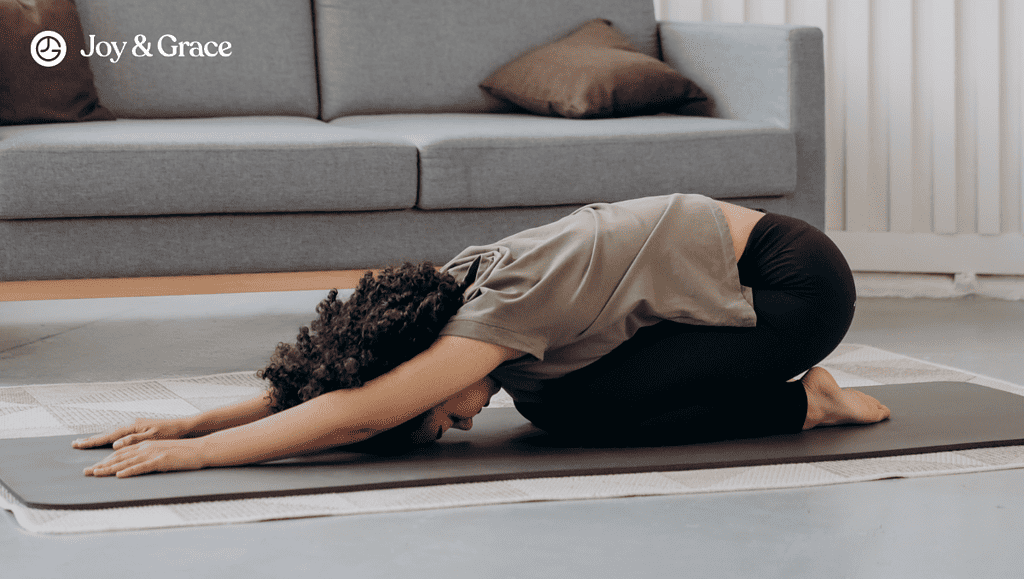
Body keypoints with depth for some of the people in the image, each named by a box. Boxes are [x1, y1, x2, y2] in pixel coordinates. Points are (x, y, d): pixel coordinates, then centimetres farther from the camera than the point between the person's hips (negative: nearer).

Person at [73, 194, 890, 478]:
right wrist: (194, 420, -9)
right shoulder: (460, 284, -4)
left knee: (584, 411, -19)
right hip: (733, 271, 9)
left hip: (796, 282, -9)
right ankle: (797, 392, 9)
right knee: (546, 400, -2)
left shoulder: (502, 309, -28)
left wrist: (196, 451, -34)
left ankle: (801, 403, -5)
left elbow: (360, 413, -35)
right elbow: (311, 379, 2)